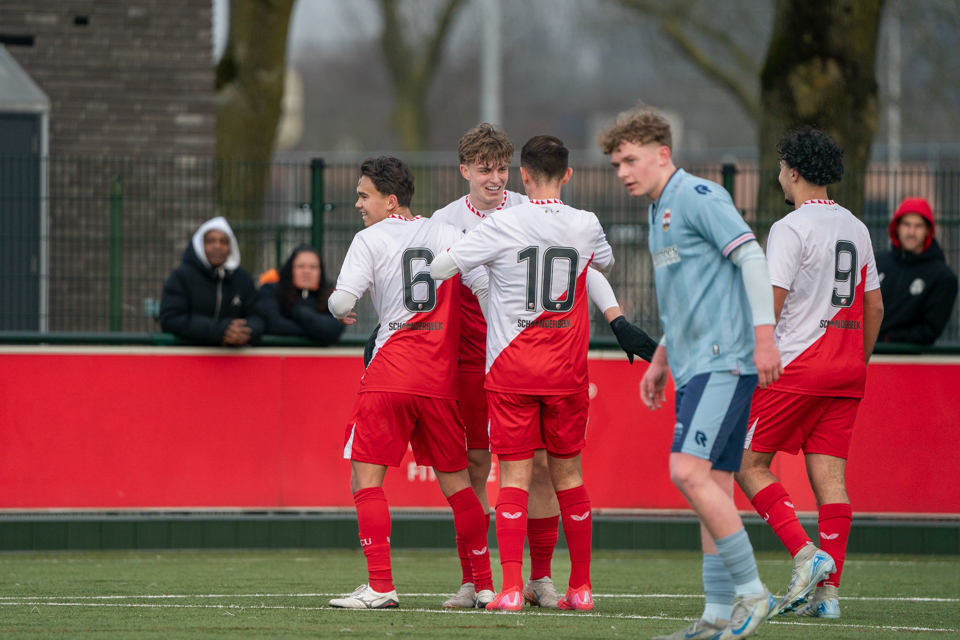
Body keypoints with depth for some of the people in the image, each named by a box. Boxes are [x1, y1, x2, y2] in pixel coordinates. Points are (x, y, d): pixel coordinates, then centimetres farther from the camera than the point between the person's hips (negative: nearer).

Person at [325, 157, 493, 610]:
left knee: (366, 478, -1)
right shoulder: (448, 235, 11)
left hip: (389, 375, -4)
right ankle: (485, 584, 14)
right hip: (441, 380, 5)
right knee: (455, 481, 13)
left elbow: (342, 301, -8)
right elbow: (486, 289, 4)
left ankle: (380, 586, -10)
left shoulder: (370, 240, 0)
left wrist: (338, 310, 15)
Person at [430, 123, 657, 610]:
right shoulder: (445, 223, 3)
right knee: (475, 464, -1)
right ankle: (470, 582, 6)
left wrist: (619, 321, -7)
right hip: (474, 359, 0)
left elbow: (583, 267, 2)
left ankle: (541, 579, 6)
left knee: (542, 461, -4)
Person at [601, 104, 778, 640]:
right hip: (695, 365, 10)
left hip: (723, 359, -10)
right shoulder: (661, 212, 21)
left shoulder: (699, 197, -8)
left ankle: (752, 591, -12)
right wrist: (661, 359, 28)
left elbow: (752, 258, -16)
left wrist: (763, 333, -24)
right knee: (712, 484, 6)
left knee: (689, 470, -18)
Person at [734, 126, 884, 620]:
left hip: (796, 367, -7)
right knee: (829, 477, 3)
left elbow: (771, 304, -14)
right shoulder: (856, 229, 13)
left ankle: (806, 554, -12)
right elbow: (873, 307, 17)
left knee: (749, 464, 3)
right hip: (846, 374, 7)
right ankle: (828, 590, -3)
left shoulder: (791, 228, -9)